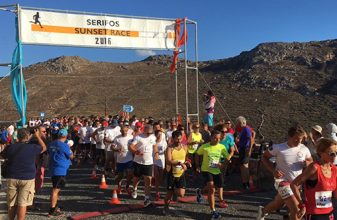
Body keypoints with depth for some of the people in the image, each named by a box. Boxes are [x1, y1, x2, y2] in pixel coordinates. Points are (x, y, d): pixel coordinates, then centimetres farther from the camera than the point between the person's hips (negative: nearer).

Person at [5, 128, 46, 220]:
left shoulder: (10, 147, 0)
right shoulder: (32, 147, -9)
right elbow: (44, 147, 10)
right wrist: (38, 136, 18)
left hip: (12, 178, 3)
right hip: (27, 178, -3)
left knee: (11, 204, 14)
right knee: (22, 204, 0)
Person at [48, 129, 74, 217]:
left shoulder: (51, 144, 7)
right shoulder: (64, 145, -15)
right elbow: (71, 156, -5)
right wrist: (70, 150, 12)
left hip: (52, 169, 8)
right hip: (61, 170, -8)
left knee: (55, 189, 20)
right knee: (56, 190, -5)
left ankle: (54, 207, 31)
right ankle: (52, 211, -2)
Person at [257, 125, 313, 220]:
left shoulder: (304, 149, -7)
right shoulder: (278, 148, -17)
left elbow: (311, 162, 9)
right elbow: (264, 157, -4)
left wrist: (307, 163, -16)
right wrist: (273, 170, -18)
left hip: (296, 183, 5)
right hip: (282, 181, -5)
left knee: (277, 205, 24)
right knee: (296, 209, -18)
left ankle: (263, 211, 55)